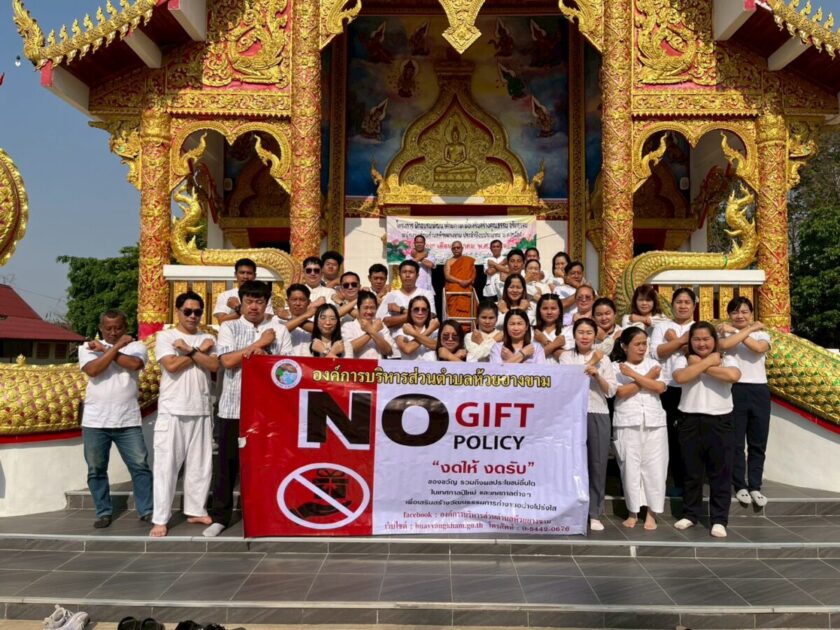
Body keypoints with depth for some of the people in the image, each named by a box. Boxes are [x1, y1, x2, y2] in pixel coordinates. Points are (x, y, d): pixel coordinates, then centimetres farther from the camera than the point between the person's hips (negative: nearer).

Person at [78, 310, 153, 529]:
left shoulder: (136, 346, 4)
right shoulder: (87, 347, 5)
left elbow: (134, 364, -18)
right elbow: (92, 370, -14)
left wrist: (105, 349, -9)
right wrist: (116, 346, -15)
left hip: (128, 421, -1)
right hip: (95, 421, 1)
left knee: (140, 466, 0)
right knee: (96, 469, 8)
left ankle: (147, 510, 9)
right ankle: (104, 512, 21)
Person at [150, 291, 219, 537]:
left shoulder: (208, 338, 12)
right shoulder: (165, 336, 3)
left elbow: (214, 365, -4)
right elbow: (171, 365, -13)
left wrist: (189, 350, -11)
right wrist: (201, 351, -6)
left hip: (202, 410, 4)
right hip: (172, 410, -3)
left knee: (200, 463, 8)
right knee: (167, 463, -3)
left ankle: (195, 510, 21)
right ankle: (161, 519, 3)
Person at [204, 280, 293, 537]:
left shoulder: (279, 330, 8)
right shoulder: (229, 328, 5)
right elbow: (227, 361, -9)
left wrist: (264, 354, -15)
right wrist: (259, 343, -6)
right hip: (233, 407, 0)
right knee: (227, 463, 6)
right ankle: (220, 516, 18)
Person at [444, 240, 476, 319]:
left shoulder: (469, 260, 15)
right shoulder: (449, 262, 10)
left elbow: (473, 274, 10)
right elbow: (447, 276, -2)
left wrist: (468, 281, -12)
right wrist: (460, 281, -15)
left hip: (466, 292, 1)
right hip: (453, 292, -1)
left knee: (465, 314, -12)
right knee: (453, 313, -13)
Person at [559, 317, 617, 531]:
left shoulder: (603, 359, 9)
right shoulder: (566, 357, 7)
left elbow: (611, 391, 3)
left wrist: (596, 374, -13)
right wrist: (590, 363, -6)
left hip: (598, 415, 1)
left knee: (597, 464, 2)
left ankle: (594, 514, 11)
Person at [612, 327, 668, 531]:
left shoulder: (653, 363, 10)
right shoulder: (616, 367, 3)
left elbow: (660, 387, -6)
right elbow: (621, 392, -11)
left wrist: (633, 374, -10)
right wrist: (647, 377, -6)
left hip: (654, 423, 2)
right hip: (627, 424, -2)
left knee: (654, 467, 2)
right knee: (630, 467, 0)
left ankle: (651, 512, 13)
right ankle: (633, 512, 12)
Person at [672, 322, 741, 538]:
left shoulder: (727, 359, 3)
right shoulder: (683, 360, 4)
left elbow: (733, 376, -20)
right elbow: (680, 377, -17)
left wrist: (701, 365, -12)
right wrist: (708, 362, -13)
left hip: (720, 422, -1)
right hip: (690, 421, 1)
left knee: (720, 472, 4)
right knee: (691, 471, 11)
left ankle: (719, 520, 14)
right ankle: (690, 514, 25)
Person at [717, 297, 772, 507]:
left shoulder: (761, 334, 9)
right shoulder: (725, 334, 3)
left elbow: (759, 348, -15)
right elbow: (724, 345, -23)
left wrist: (736, 332, -11)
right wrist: (750, 329, -14)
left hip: (759, 390, 2)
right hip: (735, 390, -2)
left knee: (758, 442, 8)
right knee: (736, 441, 3)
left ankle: (755, 486, 18)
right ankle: (740, 486, 14)